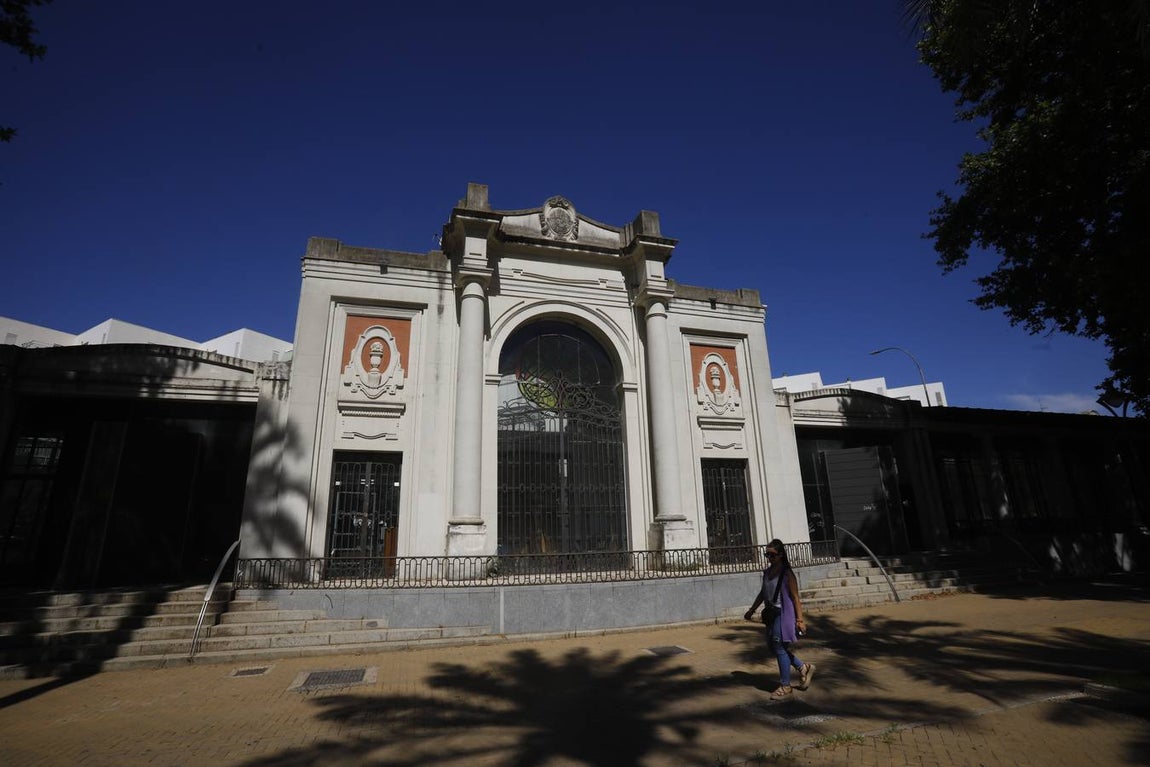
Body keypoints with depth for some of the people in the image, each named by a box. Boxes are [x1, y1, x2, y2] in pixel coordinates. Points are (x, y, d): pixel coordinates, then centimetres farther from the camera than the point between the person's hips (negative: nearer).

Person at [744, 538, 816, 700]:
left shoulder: (787, 574, -12)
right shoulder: (767, 572, 8)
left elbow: (795, 598, -13)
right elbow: (762, 593, 19)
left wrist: (800, 619, -18)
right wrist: (752, 610, 23)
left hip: (783, 614, -8)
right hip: (771, 613, 8)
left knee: (780, 647, -3)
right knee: (772, 646, 12)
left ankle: (785, 687, 12)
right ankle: (803, 668, 31)